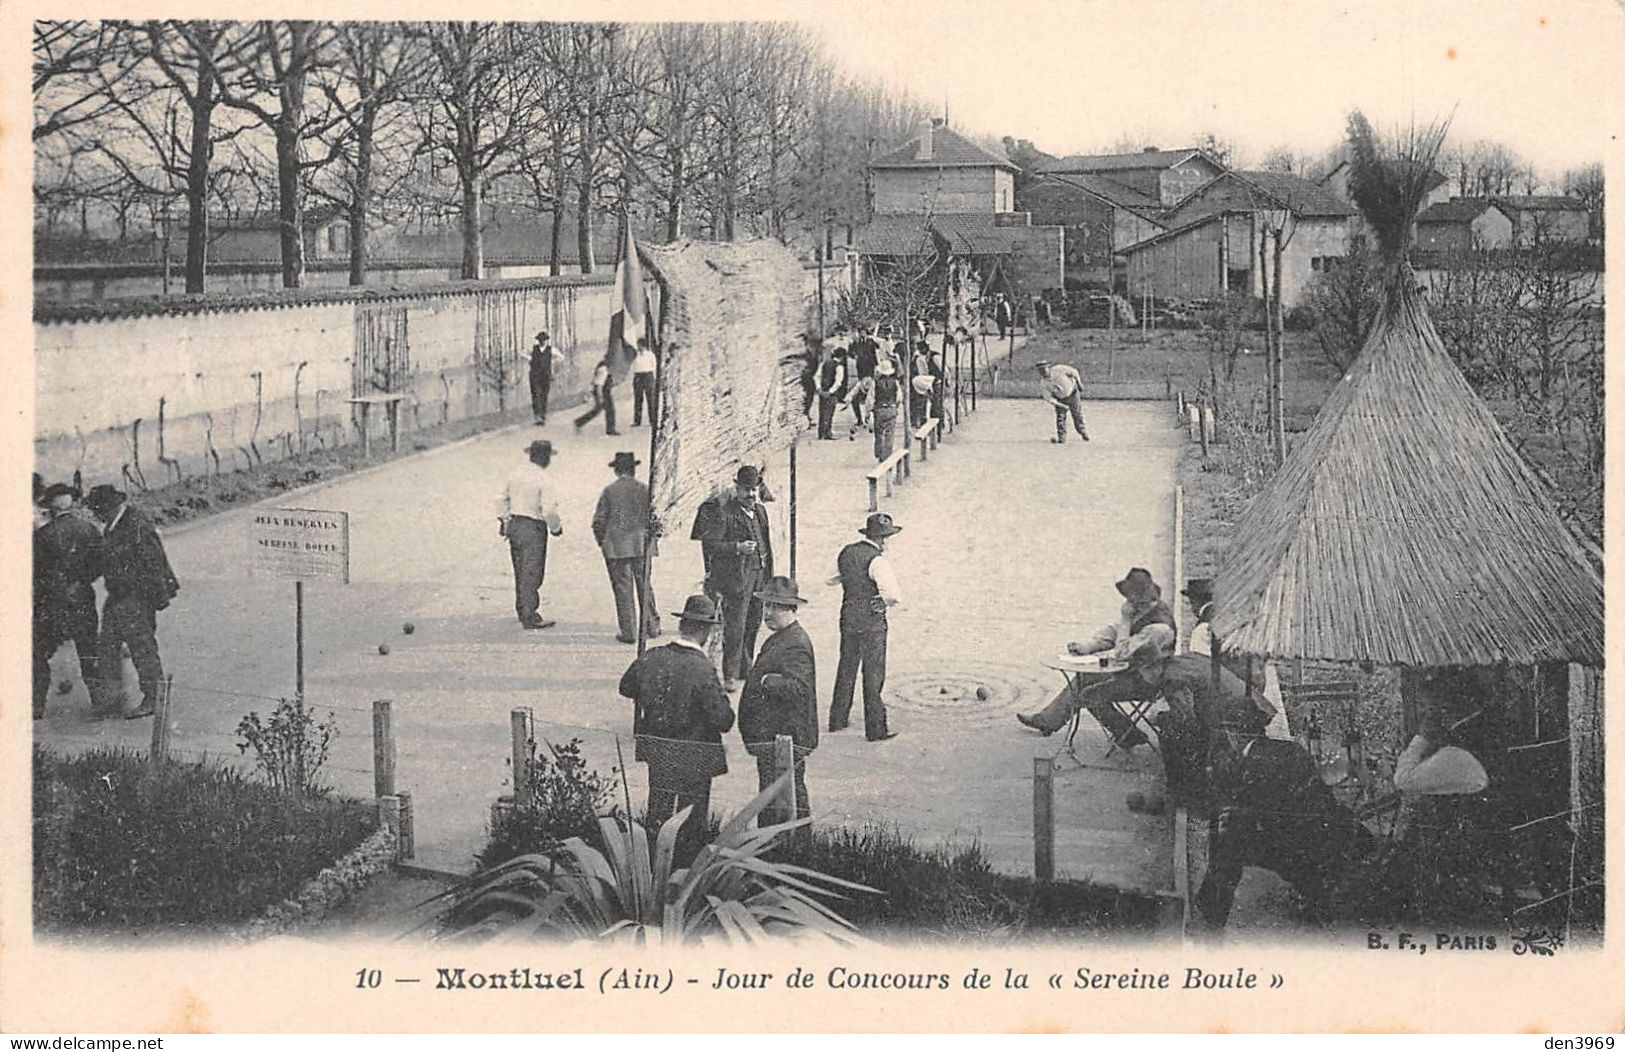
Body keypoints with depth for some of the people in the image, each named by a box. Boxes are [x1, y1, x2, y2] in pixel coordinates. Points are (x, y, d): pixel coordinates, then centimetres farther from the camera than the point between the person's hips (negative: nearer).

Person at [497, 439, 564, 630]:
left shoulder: (516, 473, 6)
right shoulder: (543, 480, -16)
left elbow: (502, 499, 15)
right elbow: (549, 510, -19)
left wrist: (503, 520, 23)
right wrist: (557, 528, -4)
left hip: (514, 525, 8)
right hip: (533, 529, -8)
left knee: (520, 572, 18)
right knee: (532, 574, -3)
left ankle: (522, 610, 28)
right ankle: (530, 617, -3)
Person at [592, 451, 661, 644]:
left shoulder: (609, 491, -6)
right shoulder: (644, 490, -2)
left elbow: (598, 521, -5)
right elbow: (654, 520, -1)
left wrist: (602, 542, 9)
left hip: (616, 548, -2)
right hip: (641, 546, 2)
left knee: (623, 589, 2)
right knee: (644, 586, 15)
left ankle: (629, 632, 3)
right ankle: (651, 627, 21)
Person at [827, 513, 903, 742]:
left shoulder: (846, 552, 5)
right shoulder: (877, 560, -18)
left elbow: (831, 579, 20)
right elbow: (895, 595, -25)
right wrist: (884, 601, -5)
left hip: (848, 617, 7)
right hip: (872, 621, -7)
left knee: (846, 667, 19)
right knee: (873, 674, 0)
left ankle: (837, 720, 28)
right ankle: (875, 729, 3)